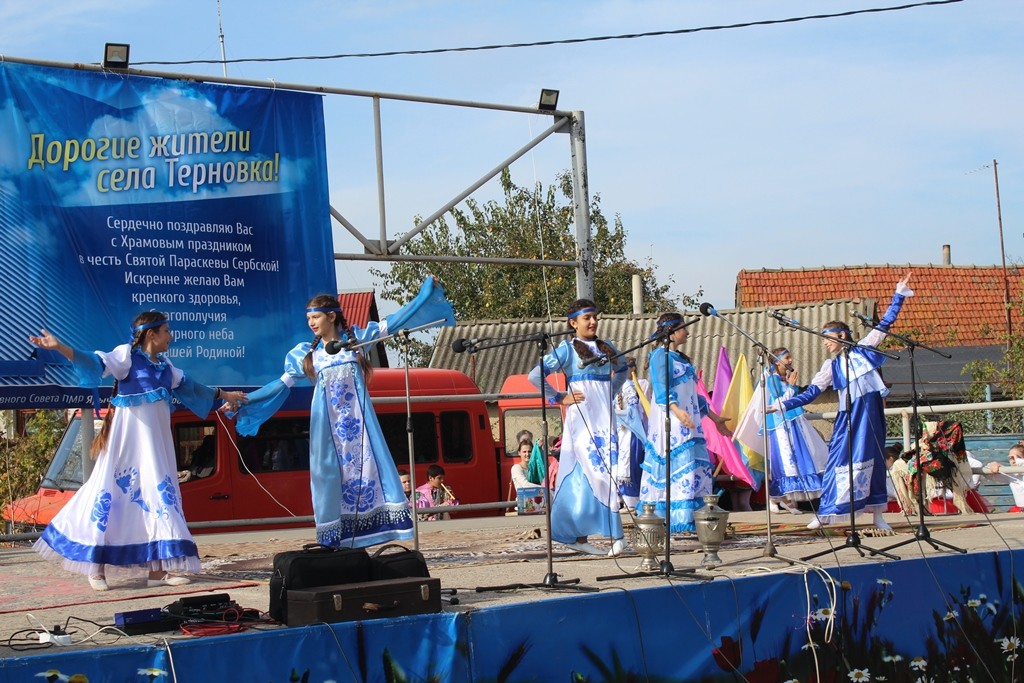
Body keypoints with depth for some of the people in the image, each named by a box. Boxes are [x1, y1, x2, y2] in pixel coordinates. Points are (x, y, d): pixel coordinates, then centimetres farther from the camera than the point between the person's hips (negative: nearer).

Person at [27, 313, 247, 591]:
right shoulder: (127, 355, -5)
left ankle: (158, 569, 6)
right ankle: (96, 568, -1)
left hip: (156, 440, 7)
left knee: (160, 495, 4)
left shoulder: (165, 366, 16)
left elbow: (189, 387, 30)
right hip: (129, 437, -7)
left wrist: (223, 395, 40)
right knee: (114, 491, -7)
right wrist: (59, 347, -33)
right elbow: (95, 363, -18)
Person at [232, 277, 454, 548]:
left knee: (368, 465, -6)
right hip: (327, 422, 0)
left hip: (358, 418, 0)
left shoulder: (355, 337, 6)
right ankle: (335, 537, 1)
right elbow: (281, 385, 10)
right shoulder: (304, 353, 9)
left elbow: (393, 322, 7)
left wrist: (426, 291, 5)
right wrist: (242, 402, 4)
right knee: (329, 472, -2)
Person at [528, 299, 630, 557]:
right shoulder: (567, 349, -2)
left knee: (583, 475, 5)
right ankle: (615, 535, -14)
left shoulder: (606, 348, 14)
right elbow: (535, 376, -7)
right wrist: (559, 398, -7)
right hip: (581, 417, -5)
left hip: (604, 417, 5)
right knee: (598, 470, -12)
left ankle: (579, 536, 7)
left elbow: (623, 369, 34)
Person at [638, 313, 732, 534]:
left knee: (696, 470, 3)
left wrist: (714, 417, 30)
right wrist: (676, 410, -37)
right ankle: (679, 519, -17)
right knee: (679, 466, -15)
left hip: (688, 423, 9)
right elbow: (661, 389, -20)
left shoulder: (681, 357, 21)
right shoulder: (661, 355, -6)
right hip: (670, 423, -9)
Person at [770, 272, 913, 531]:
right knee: (838, 459, -6)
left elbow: (884, 323, 12)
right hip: (848, 416, 0)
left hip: (871, 413, 0)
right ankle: (825, 514, -5)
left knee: (873, 460, 2)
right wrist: (781, 405, -3)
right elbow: (810, 393, 6)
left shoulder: (863, 349, 8)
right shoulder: (831, 366, 10)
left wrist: (899, 294, 10)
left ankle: (877, 514, 7)